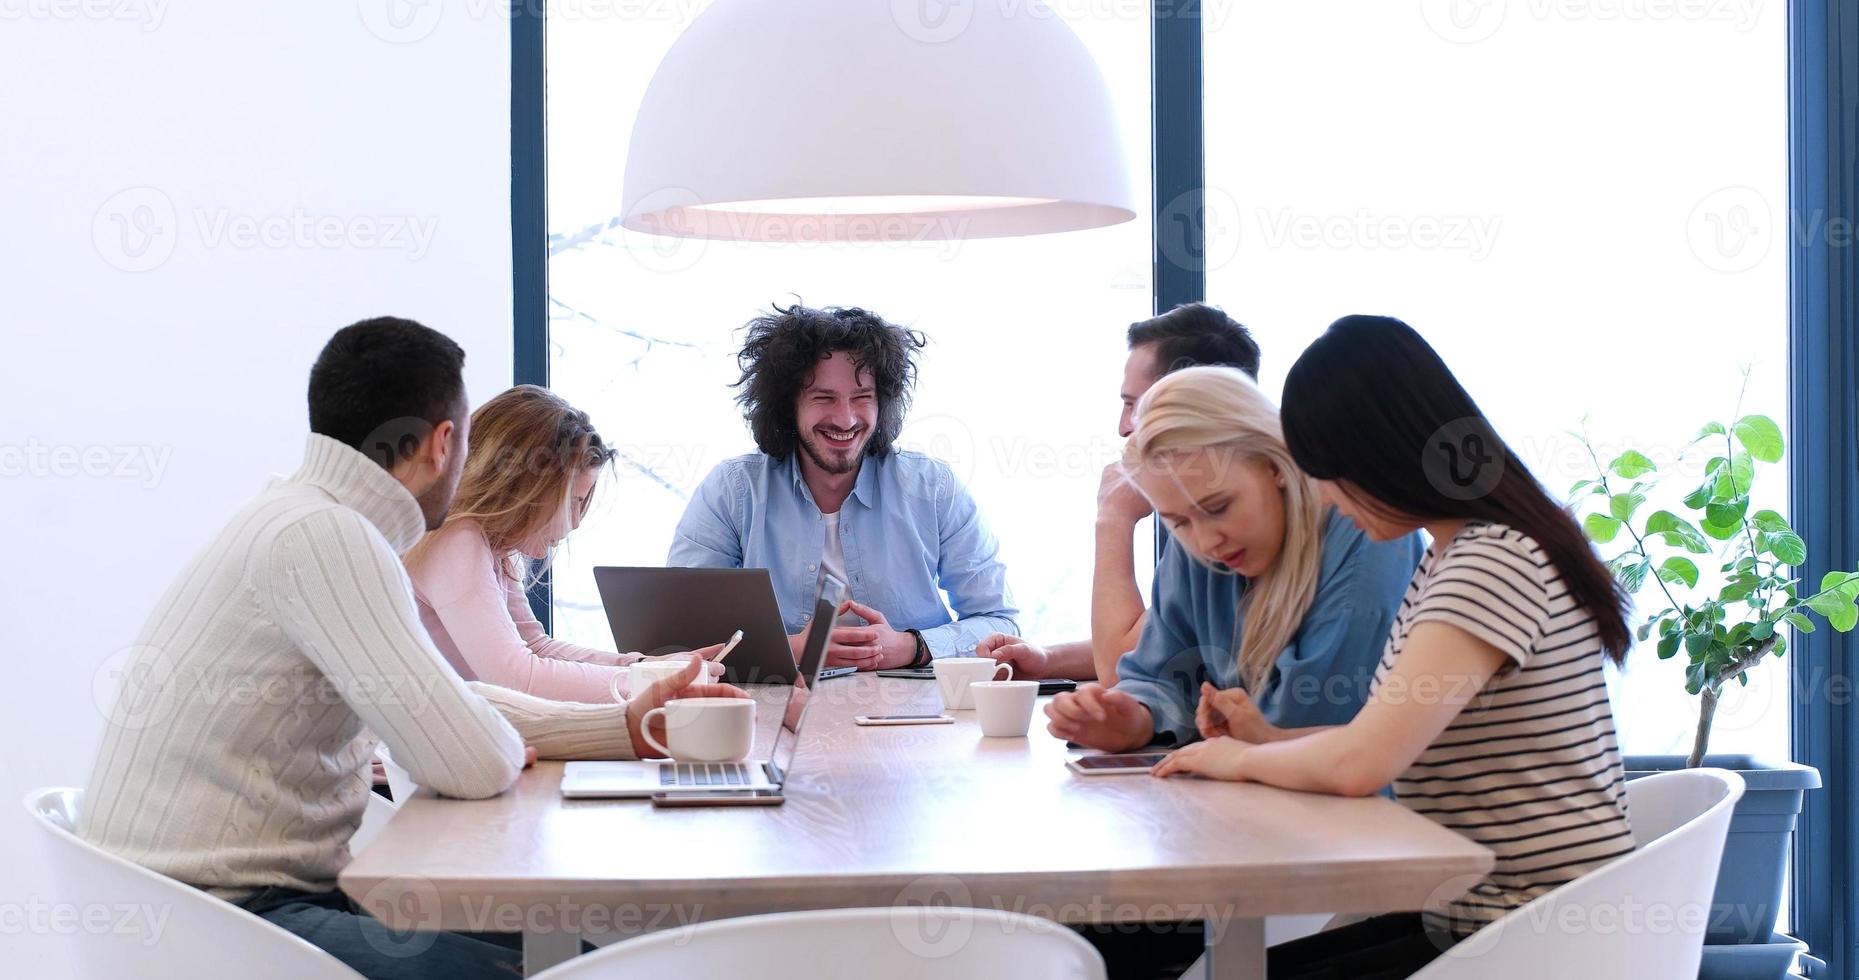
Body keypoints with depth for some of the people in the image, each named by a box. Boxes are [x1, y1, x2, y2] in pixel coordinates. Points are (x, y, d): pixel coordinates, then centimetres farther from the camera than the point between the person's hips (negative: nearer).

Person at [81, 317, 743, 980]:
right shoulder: (319, 537, -19)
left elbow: (448, 703, 19)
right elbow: (472, 763, -23)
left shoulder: (314, 521, 12)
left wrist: (627, 728, 13)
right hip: (211, 918, -10)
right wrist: (511, 743, 0)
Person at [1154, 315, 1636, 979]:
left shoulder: (1496, 561, -21)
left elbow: (1360, 763, -28)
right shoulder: (1446, 557, 12)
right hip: (1461, 917, 9)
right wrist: (1270, 741, 7)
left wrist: (1242, 760, -9)